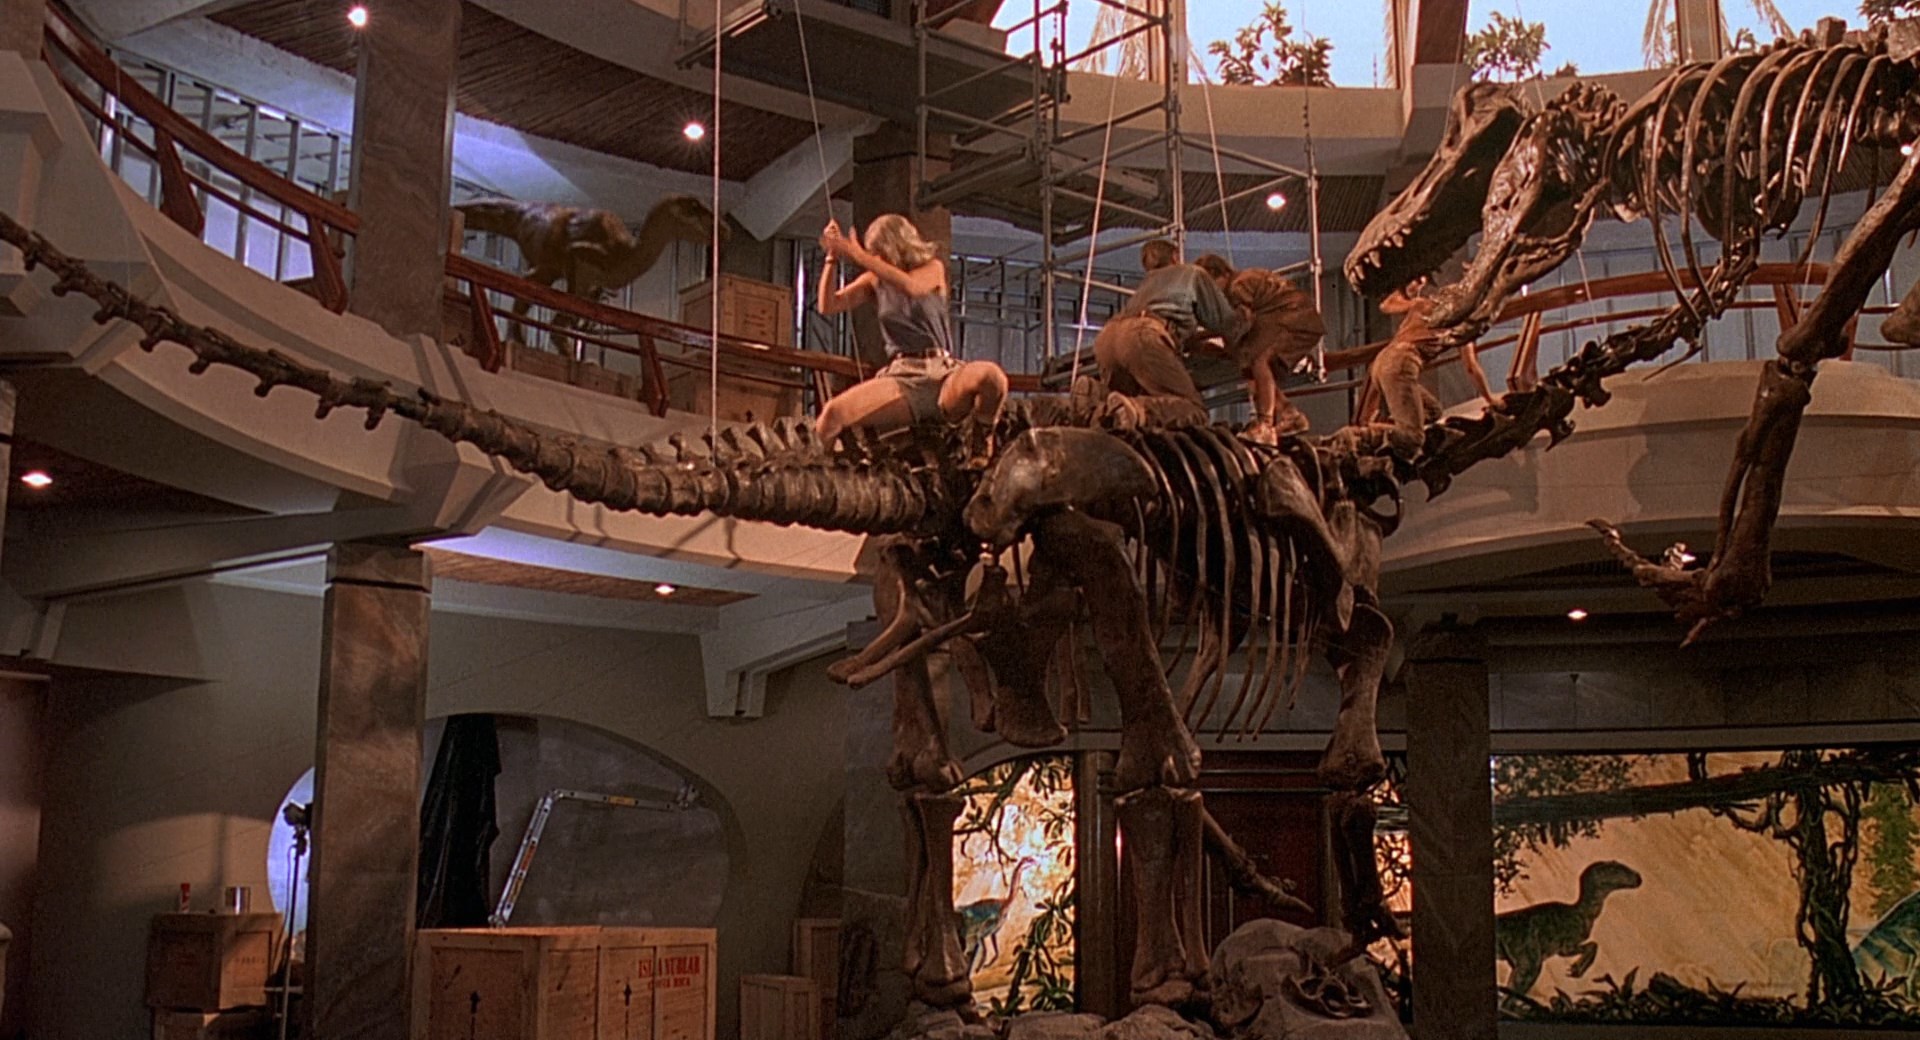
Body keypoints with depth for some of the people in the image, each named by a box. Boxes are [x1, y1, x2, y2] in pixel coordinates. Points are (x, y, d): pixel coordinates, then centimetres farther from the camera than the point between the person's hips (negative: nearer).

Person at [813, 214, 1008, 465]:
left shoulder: (933, 267, 7)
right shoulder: (874, 280, 15)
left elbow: (911, 287, -17)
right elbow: (828, 306, 7)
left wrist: (859, 256, -17)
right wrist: (832, 258, -6)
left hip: (942, 372, -2)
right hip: (900, 376, 2)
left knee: (990, 374, -37)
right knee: (832, 415, -27)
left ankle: (980, 442, -10)